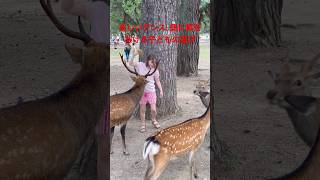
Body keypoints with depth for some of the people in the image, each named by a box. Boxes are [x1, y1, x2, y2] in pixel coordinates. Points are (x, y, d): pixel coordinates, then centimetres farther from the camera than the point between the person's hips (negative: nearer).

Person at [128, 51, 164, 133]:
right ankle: (143, 125, 24)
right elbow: (130, 63, -17)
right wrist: (134, 55, -31)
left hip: (151, 91, 1)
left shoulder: (155, 70, -2)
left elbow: (157, 81, 6)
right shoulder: (140, 65, -6)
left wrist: (161, 90, -2)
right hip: (141, 91, 0)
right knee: (142, 109, 8)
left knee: (153, 109, -3)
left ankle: (154, 121, 27)